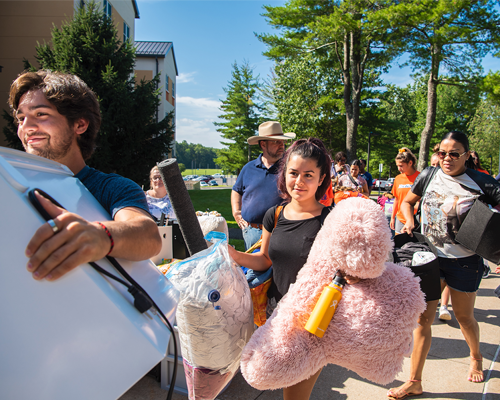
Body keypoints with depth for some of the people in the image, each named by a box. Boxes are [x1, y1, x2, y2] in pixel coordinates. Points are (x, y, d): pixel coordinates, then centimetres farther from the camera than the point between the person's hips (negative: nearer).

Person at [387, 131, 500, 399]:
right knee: (423, 318, 4)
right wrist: (410, 222, -6)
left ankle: (476, 357, 51)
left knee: (464, 316, 17)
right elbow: (407, 201, 12)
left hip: (464, 262, -2)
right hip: (430, 256, 2)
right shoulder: (429, 175, -3)